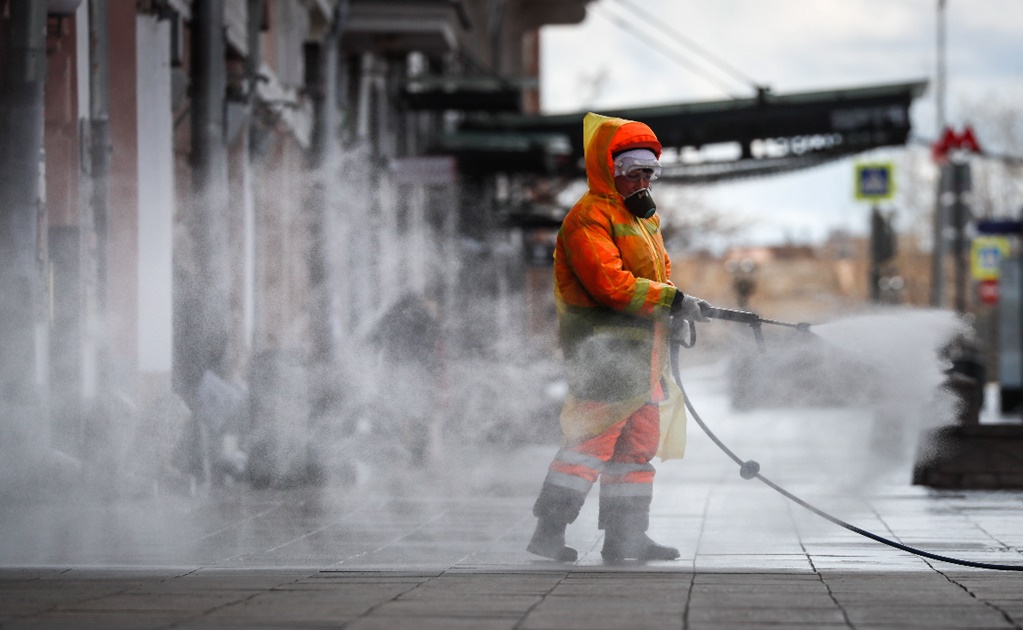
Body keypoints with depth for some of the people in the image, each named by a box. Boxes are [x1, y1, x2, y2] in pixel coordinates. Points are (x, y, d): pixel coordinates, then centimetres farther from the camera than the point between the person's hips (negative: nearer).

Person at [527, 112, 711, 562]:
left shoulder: (643, 217, 21)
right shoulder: (590, 216, -11)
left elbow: (656, 275, 28)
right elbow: (610, 283, -22)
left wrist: (677, 310, 7)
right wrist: (672, 300, -21)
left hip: (638, 348, 10)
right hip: (604, 349, -10)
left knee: (639, 440, 11)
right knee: (591, 439, -14)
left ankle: (626, 535, 17)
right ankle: (548, 532, -12)